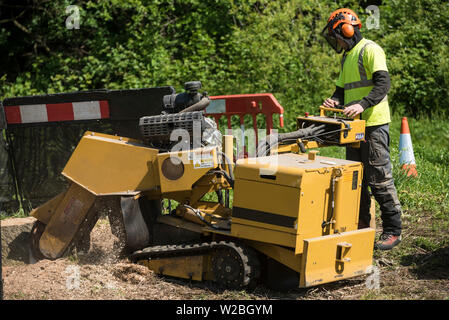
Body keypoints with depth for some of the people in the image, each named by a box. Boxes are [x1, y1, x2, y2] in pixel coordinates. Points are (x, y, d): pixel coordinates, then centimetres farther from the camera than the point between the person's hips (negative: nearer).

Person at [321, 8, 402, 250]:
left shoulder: (370, 50, -8)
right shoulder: (346, 57, 20)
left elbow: (383, 84, -19)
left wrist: (362, 105, -32)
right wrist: (335, 101, 2)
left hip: (374, 124, -9)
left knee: (379, 178, -8)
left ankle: (393, 230, -2)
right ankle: (361, 225, 20)